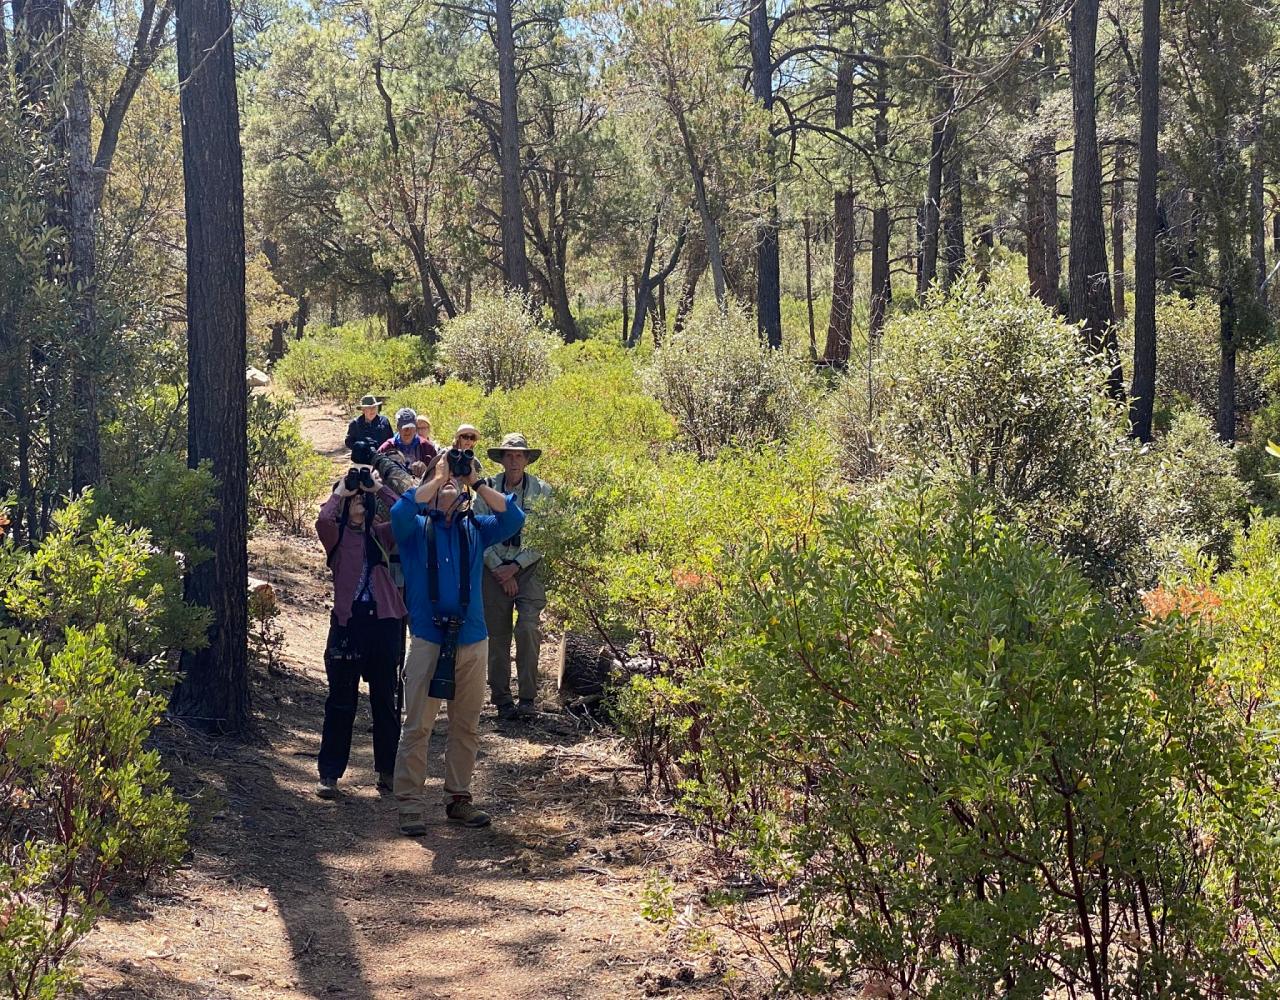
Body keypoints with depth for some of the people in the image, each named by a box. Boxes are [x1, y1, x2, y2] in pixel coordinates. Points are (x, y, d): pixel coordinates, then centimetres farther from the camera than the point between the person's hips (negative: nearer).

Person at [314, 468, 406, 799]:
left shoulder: (381, 535, 11)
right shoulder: (336, 536, 3)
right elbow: (322, 519, -20)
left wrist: (381, 489, -2)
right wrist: (339, 492, -5)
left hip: (383, 622, 3)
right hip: (348, 622, -2)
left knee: (385, 700, 9)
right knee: (341, 701, 2)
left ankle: (387, 770, 19)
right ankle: (329, 773, 8)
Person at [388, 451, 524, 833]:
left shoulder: (476, 528, 11)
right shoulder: (416, 527, 4)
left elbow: (513, 519, -4)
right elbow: (400, 512, -18)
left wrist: (477, 483, -6)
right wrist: (438, 477, -11)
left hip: (472, 640, 3)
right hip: (428, 640, -3)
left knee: (466, 727, 10)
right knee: (417, 726, -4)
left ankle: (458, 798, 20)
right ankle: (410, 803, 1)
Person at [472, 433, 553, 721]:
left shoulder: (541, 491, -1)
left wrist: (515, 566, -10)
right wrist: (500, 570, -6)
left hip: (528, 567, -1)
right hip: (495, 568, 2)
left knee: (527, 628, -16)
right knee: (497, 634, 2)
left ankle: (528, 698, -8)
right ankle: (502, 699, 11)